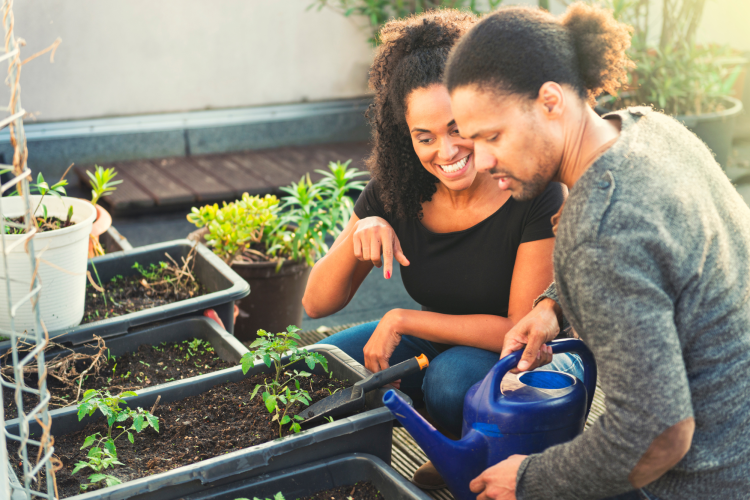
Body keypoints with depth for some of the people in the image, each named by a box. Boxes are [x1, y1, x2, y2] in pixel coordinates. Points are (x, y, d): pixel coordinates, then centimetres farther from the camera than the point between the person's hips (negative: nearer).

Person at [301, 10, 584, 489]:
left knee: (453, 376, -35)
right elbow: (317, 304, -9)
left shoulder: (536, 196, -25)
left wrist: (402, 320, -25)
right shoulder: (395, 190, -13)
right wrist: (360, 234, -29)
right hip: (442, 344, 5)